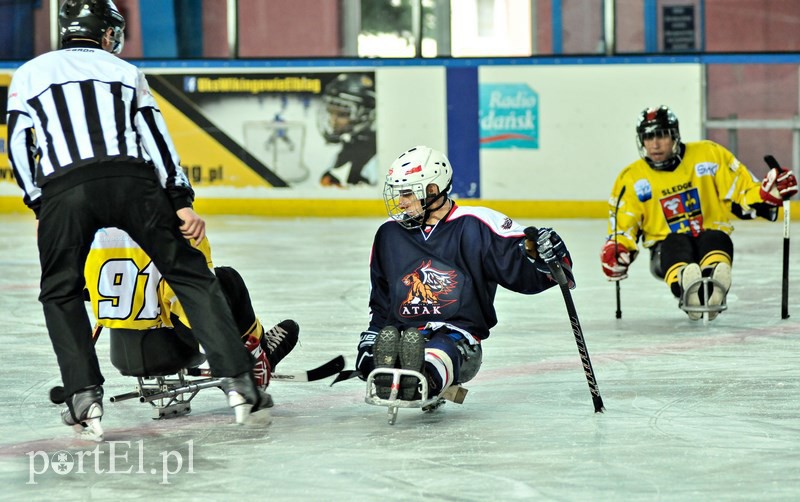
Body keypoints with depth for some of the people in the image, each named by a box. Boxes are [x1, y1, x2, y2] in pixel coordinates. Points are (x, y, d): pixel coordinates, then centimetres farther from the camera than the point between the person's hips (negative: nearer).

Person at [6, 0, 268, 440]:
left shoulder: (30, 74, 22)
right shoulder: (125, 71, 25)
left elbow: (18, 147, 16)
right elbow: (155, 136, 15)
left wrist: (41, 204, 25)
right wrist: (181, 202, 11)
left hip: (63, 189, -1)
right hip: (133, 181, 1)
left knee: (60, 294, 18)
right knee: (191, 275, 12)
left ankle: (85, 398, 4)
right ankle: (238, 382, 4)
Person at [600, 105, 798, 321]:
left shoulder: (709, 155, 3)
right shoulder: (631, 179, 5)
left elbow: (742, 189, 4)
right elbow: (622, 227, 9)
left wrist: (767, 194, -16)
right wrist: (615, 251, -12)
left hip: (711, 234, 0)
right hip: (667, 246, 0)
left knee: (716, 239, -37)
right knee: (675, 245, -37)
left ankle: (713, 291, -67)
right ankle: (684, 287, -69)